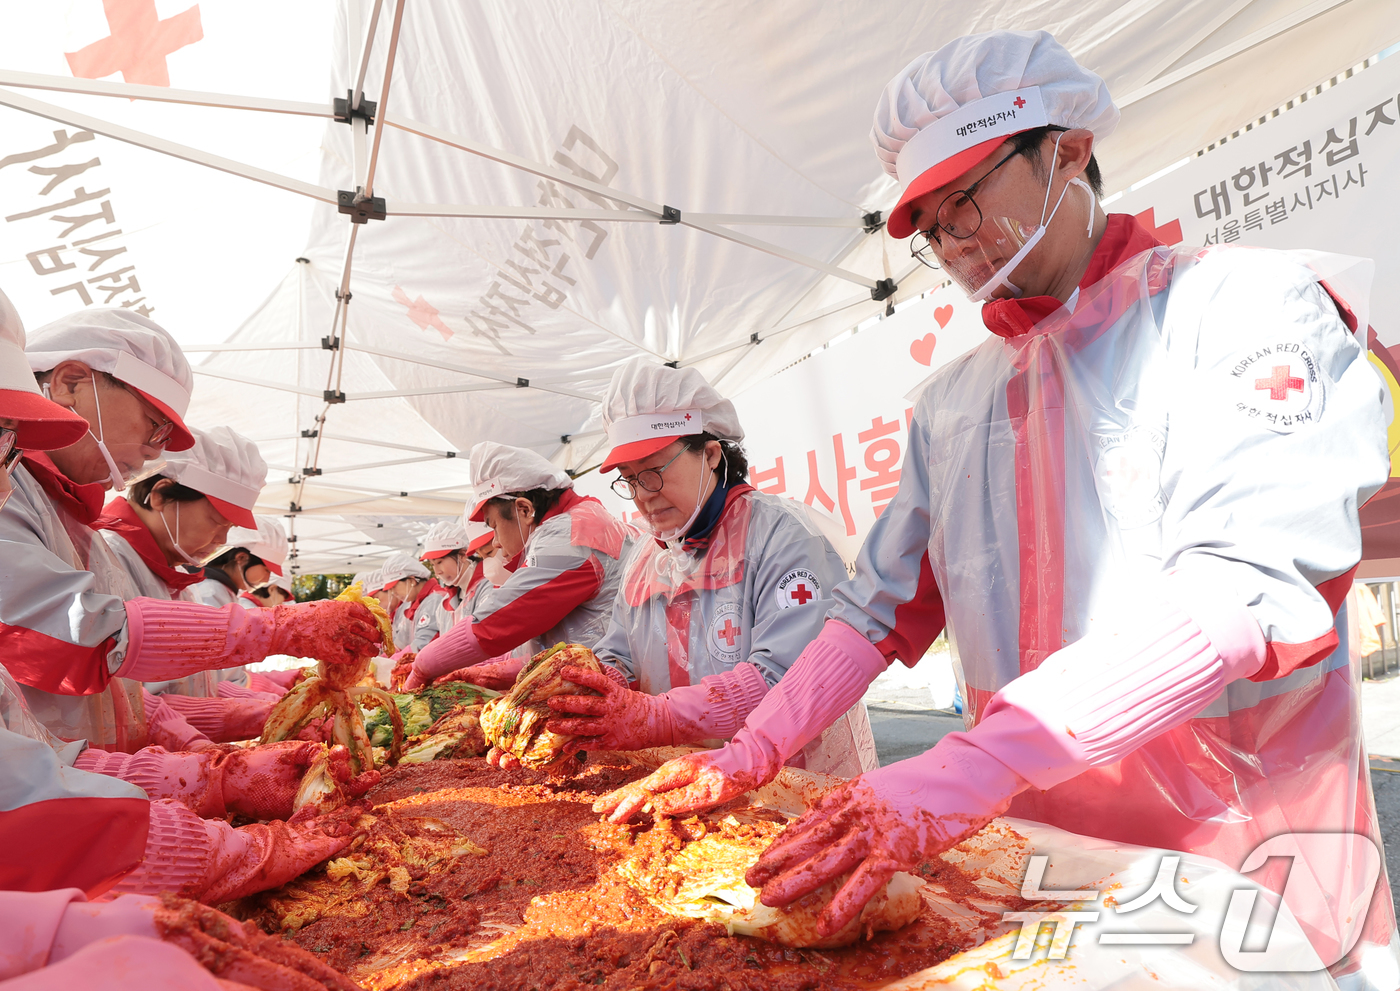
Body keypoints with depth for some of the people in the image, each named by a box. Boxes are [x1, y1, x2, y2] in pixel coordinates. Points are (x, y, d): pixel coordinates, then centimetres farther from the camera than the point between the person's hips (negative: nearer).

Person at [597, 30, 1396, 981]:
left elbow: (1249, 584, -24)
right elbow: (883, 607, 9)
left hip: (1244, 868, -5)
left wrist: (966, 770, -34)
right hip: (1025, 858, 5)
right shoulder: (951, 401, 9)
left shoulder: (1246, 299, -9)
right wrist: (747, 758, -4)